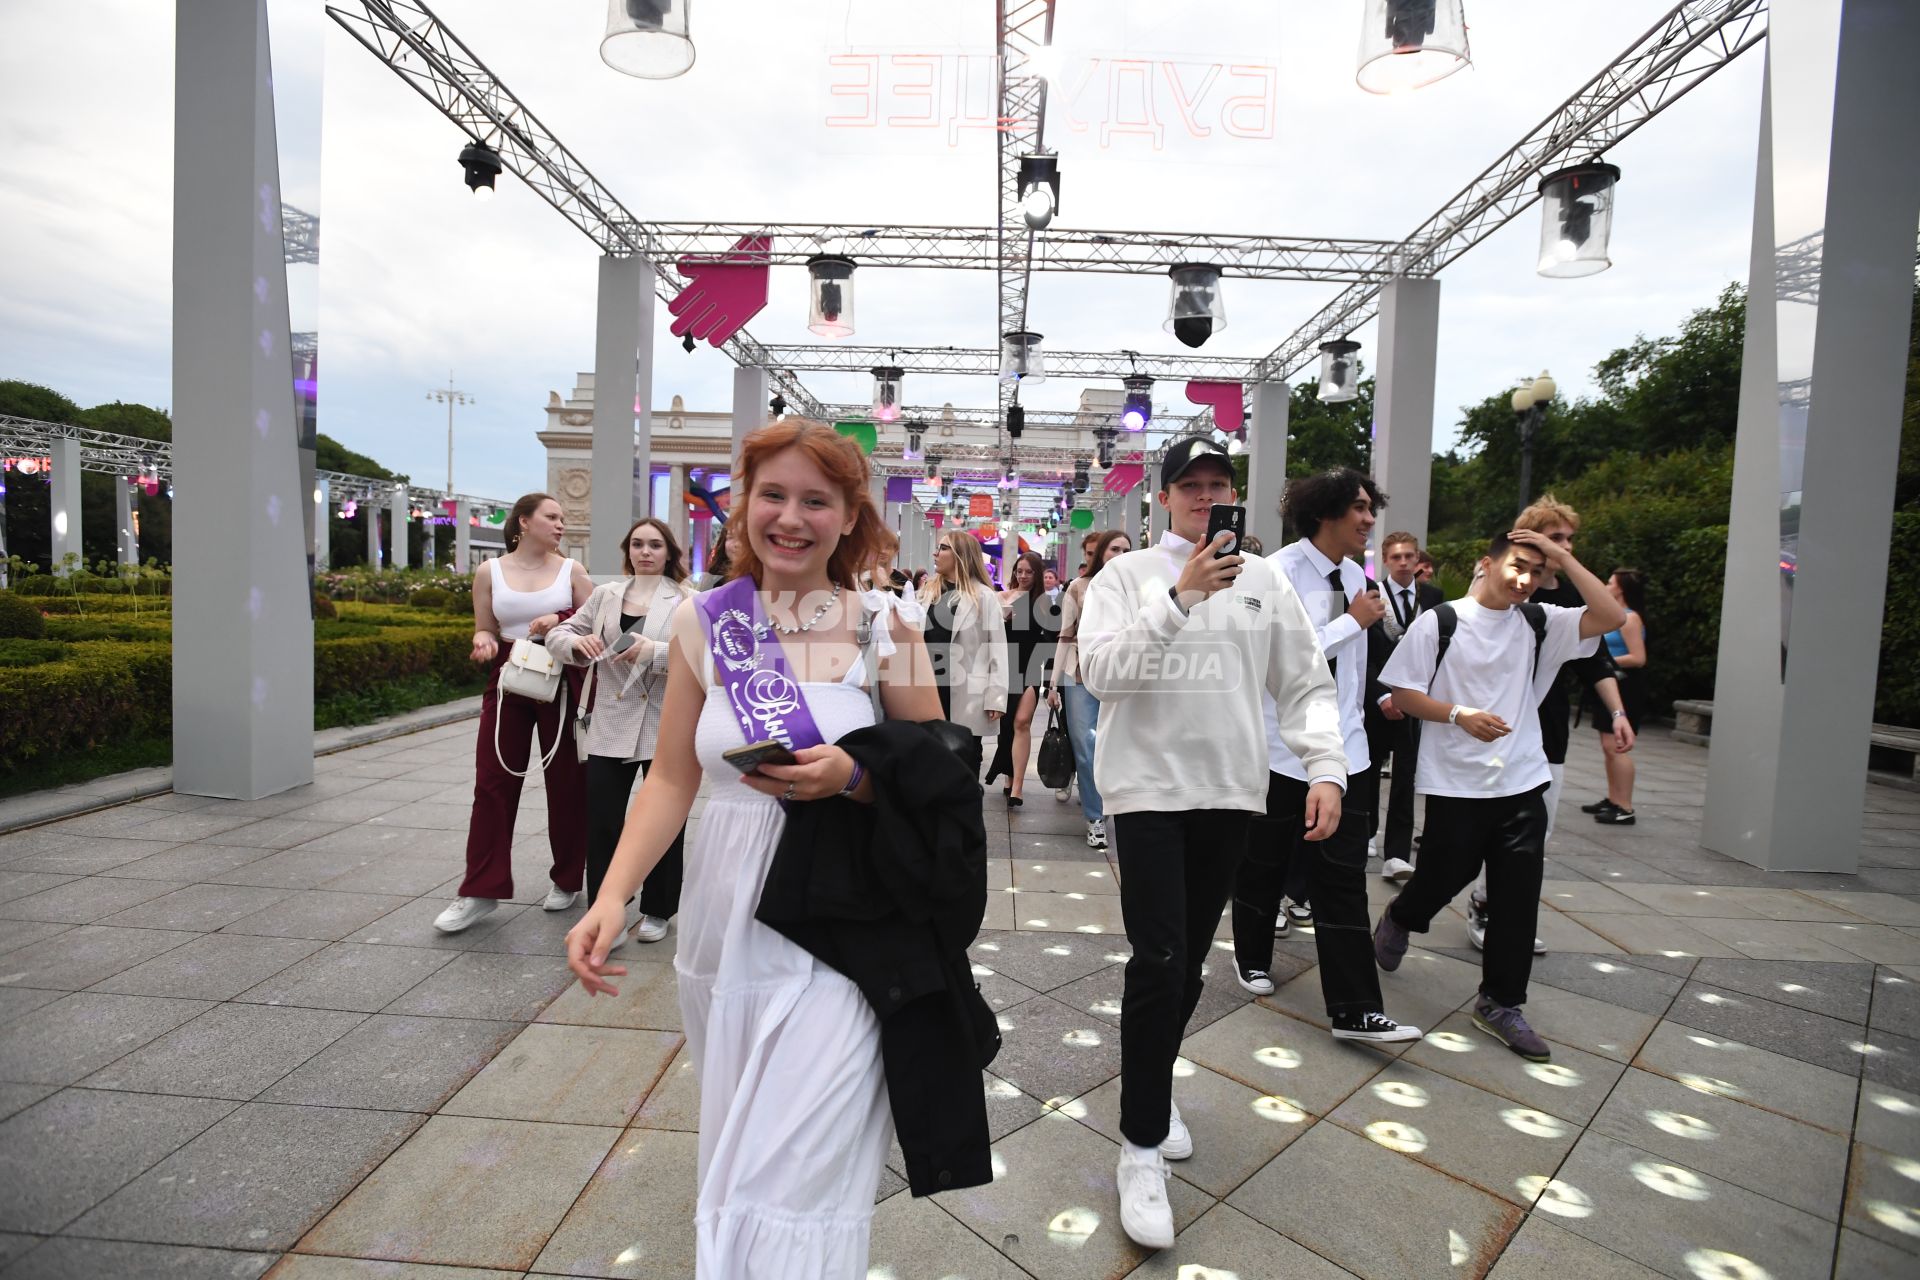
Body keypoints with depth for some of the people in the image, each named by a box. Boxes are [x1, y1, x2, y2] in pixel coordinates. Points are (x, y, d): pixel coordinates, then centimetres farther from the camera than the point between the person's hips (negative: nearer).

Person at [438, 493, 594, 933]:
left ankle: (567, 880, 20)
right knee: (493, 782, 0)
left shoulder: (571, 570, 3)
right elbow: (484, 630, 10)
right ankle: (481, 890, 10)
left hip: (561, 682, 0)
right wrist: (484, 642, -12)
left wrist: (561, 621, -15)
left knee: (566, 783, 4)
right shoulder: (490, 572, 3)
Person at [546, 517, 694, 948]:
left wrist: (655, 651, -27)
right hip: (611, 723, 3)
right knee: (601, 818, 1)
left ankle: (656, 909, 28)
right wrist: (575, 641, -10)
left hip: (664, 725, -2)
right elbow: (557, 635, 13)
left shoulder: (686, 600, -2)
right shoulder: (605, 594, 10)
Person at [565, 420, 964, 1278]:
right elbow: (672, 778, 3)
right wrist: (612, 896, -7)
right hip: (728, 918, 3)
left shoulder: (883, 627, -5)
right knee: (738, 1154, 19)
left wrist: (850, 776, -18)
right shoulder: (704, 621, 1)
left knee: (793, 1175, 0)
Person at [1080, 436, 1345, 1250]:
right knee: (1157, 962, -8)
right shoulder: (1125, 575, -4)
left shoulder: (1263, 582, 7)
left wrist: (1326, 767, -6)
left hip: (1230, 791, 4)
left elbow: (1306, 684, 7)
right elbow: (1100, 672, -18)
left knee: (1190, 960, 14)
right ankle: (1142, 1147, 8)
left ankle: (1153, 1089, 37)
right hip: (1146, 788, -4)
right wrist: (1181, 595, -25)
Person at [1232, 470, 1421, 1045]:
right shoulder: (1281, 572, -14)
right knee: (1264, 864, 14)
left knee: (1344, 878, 3)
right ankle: (1252, 958, 38)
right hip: (1282, 749, -5)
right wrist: (1355, 620, -17)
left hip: (1343, 748, 5)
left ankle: (1354, 1010, 9)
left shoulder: (1354, 575, 8)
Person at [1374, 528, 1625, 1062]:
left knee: (1518, 897, 6)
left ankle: (1499, 1002, 20)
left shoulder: (1538, 622, 6)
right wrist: (1458, 714, -20)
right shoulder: (1439, 622, -6)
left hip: (1522, 782, 4)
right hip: (1455, 783, -4)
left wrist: (1563, 557, -6)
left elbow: (1610, 617, -5)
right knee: (1445, 876, 9)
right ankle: (1398, 921, 42)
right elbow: (1402, 692, -6)